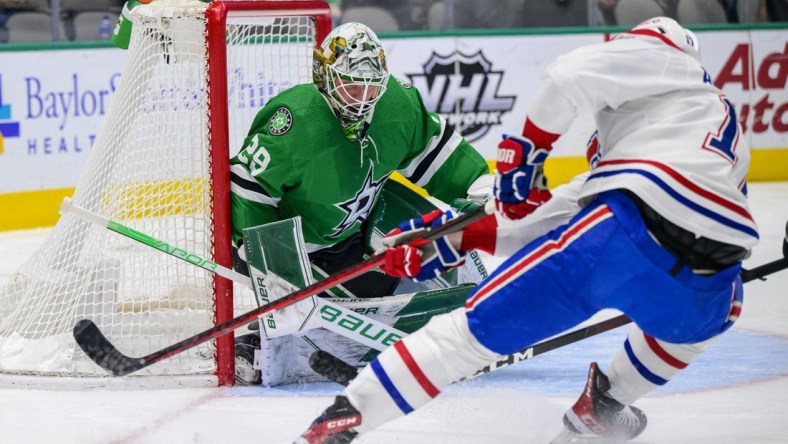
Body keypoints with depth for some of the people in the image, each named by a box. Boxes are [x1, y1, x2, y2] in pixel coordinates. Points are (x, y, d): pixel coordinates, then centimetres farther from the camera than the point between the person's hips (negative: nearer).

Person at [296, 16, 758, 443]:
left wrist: (527, 148, 16)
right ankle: (604, 406, 30)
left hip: (631, 231, -5)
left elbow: (571, 76, 0)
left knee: (482, 323, 5)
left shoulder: (661, 52, 23)